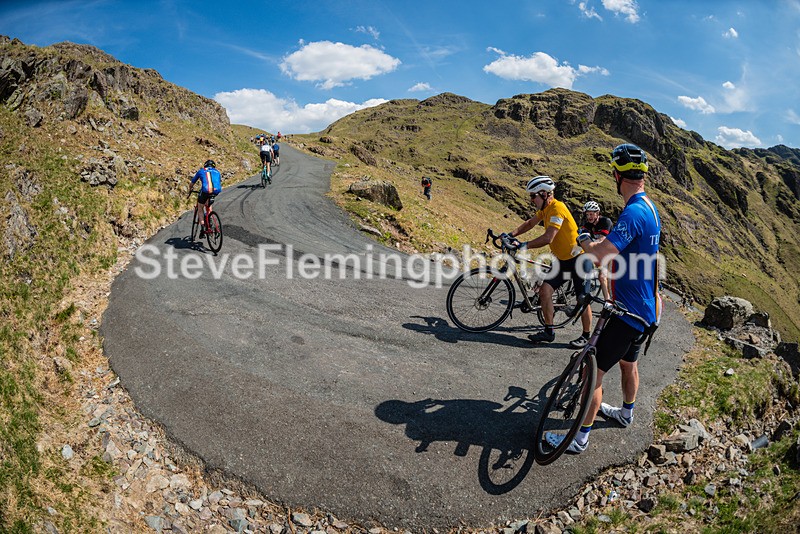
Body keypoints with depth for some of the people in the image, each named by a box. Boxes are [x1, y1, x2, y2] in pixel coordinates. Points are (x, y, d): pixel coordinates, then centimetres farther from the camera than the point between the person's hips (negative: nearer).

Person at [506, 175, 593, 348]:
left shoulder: (557, 208, -23)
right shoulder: (545, 208, 5)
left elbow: (548, 238, -30)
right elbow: (530, 223, 14)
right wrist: (512, 235, -1)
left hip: (579, 258, -8)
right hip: (563, 259, 8)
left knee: (582, 300, 0)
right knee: (545, 290, -3)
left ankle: (586, 336, 17)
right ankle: (549, 332, 4)